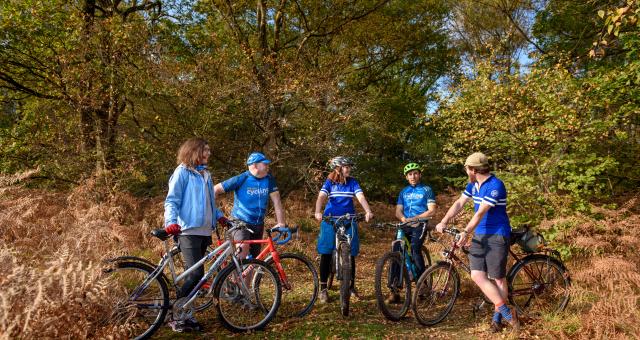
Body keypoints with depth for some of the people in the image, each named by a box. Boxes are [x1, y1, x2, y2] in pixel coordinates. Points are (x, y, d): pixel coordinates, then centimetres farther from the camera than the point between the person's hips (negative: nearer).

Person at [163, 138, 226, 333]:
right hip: (188, 231, -7)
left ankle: (186, 314, 18)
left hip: (204, 232, 8)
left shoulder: (205, 174, 19)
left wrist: (219, 216, 15)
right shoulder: (182, 172, -3)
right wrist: (171, 221, -24)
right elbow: (172, 201, -9)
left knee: (193, 275, 9)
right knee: (196, 274, -14)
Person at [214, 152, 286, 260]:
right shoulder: (241, 179, -15)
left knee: (255, 257, 12)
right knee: (244, 248, -31)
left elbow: (276, 201, -4)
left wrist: (281, 223, -11)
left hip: (258, 224, 5)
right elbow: (215, 190, -11)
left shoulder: (269, 179, -3)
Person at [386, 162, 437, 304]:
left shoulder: (427, 190, 7)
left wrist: (415, 218, -15)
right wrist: (403, 218, -9)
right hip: (405, 226, 4)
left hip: (419, 225, -3)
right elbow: (398, 211, 14)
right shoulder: (403, 192, 20)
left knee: (415, 249, -28)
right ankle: (395, 291, -15)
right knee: (396, 251, -16)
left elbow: (432, 211, -2)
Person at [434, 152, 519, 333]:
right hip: (479, 235, 7)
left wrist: (465, 232, -27)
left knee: (498, 278, 2)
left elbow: (481, 212, -23)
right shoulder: (473, 185, 9)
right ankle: (506, 311, 6)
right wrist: (444, 222, -5)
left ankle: (497, 316, 16)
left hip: (497, 236, -7)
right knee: (476, 275, -2)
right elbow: (459, 203, 7)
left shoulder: (495, 185, -17)